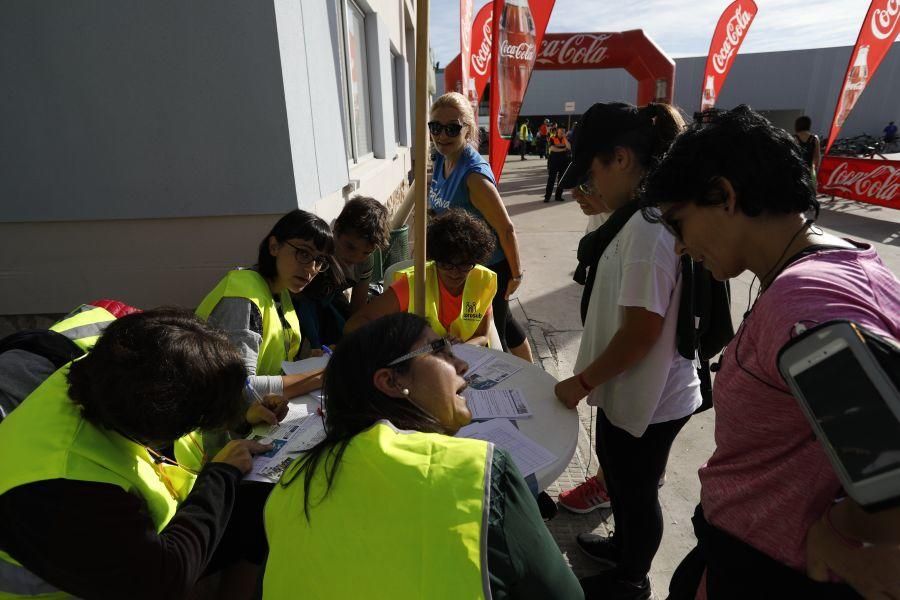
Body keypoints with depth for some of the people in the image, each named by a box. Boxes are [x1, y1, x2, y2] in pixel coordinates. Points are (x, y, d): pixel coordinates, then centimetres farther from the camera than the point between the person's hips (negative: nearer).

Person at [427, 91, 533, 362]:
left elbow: (506, 229, -24)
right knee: (502, 322, 26)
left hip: (489, 268, -9)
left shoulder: (474, 176, -29)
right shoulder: (443, 161, -3)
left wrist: (516, 275, -17)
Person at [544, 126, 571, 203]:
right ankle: (547, 197, -4)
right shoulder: (552, 139, 1)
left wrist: (564, 137, -9)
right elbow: (552, 148, -13)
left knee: (561, 180, 5)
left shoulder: (566, 139, 9)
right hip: (553, 161, -3)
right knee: (551, 180, -5)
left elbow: (569, 147, -9)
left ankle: (558, 196, 13)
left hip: (564, 162, 3)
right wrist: (563, 149, -8)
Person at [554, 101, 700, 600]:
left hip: (646, 396, -9)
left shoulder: (650, 225, -27)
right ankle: (624, 546, 54)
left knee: (635, 490, 15)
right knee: (622, 481, 28)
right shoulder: (651, 214, 4)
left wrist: (582, 382, -17)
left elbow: (642, 330, -27)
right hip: (634, 389, 9)